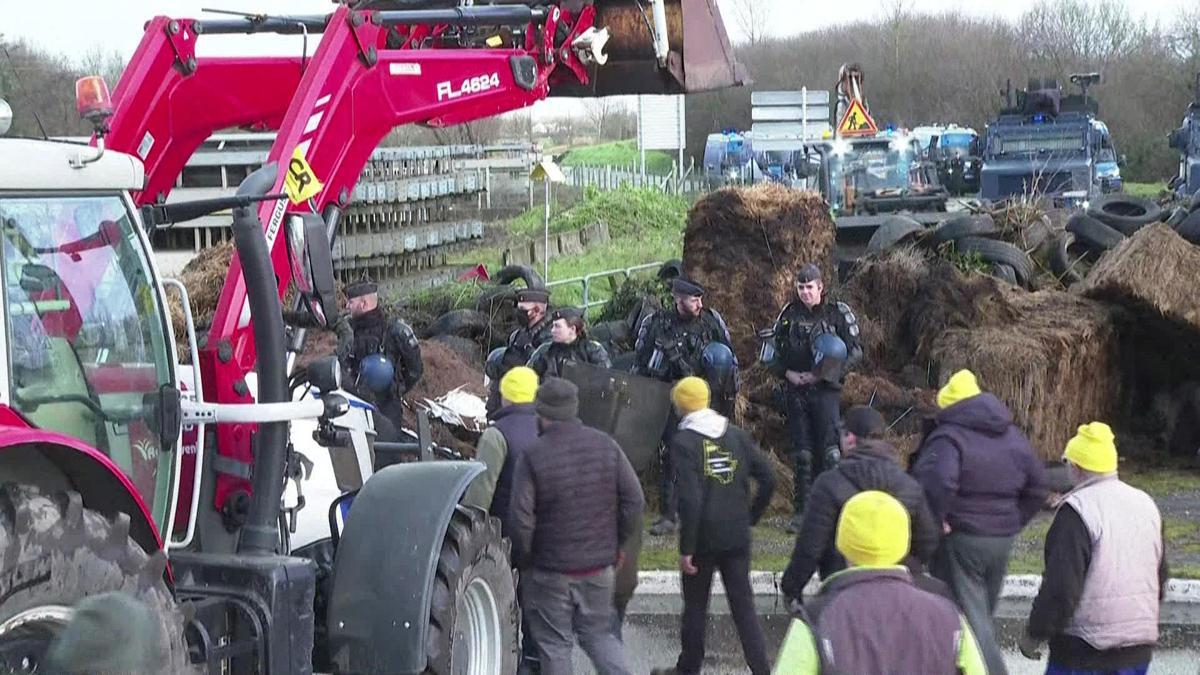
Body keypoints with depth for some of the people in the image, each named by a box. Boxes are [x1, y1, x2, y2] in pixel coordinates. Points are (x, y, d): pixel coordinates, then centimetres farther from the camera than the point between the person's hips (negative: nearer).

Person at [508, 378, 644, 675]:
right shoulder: (606, 445, -2)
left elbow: (521, 518, -16)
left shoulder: (533, 456, -14)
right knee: (599, 634, 17)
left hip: (549, 571, -4)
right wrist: (616, 544, 12)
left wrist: (523, 559, 0)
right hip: (599, 565, 4)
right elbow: (634, 500, 0)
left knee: (554, 643, 8)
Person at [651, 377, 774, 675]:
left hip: (703, 537, -4)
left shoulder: (684, 441, -12)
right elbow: (768, 479, 2)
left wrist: (686, 547, -15)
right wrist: (750, 517, 13)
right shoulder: (737, 435, 4)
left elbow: (689, 497, -19)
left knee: (695, 606, 12)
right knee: (744, 606, 9)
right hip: (737, 536, 4)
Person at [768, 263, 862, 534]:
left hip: (825, 390, -3)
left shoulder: (838, 313, 0)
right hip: (795, 391, 3)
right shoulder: (789, 315, 9)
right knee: (801, 453, 6)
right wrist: (787, 372, -2)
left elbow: (855, 353, -1)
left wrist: (825, 374, -11)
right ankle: (801, 511, 12)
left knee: (829, 450, -10)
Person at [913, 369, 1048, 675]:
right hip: (1002, 539, 8)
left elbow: (938, 482, -33)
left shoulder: (948, 437, -14)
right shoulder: (1013, 436, 10)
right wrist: (1014, 522, 17)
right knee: (982, 613, 21)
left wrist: (936, 521, -19)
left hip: (960, 539, -8)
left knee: (968, 618, -3)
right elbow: (1037, 487, 15)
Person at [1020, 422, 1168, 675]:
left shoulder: (1076, 510, -17)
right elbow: (1160, 576, 18)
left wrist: (1034, 633, -9)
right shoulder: (1146, 504, 10)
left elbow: (1061, 587, -20)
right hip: (1140, 647, 8)